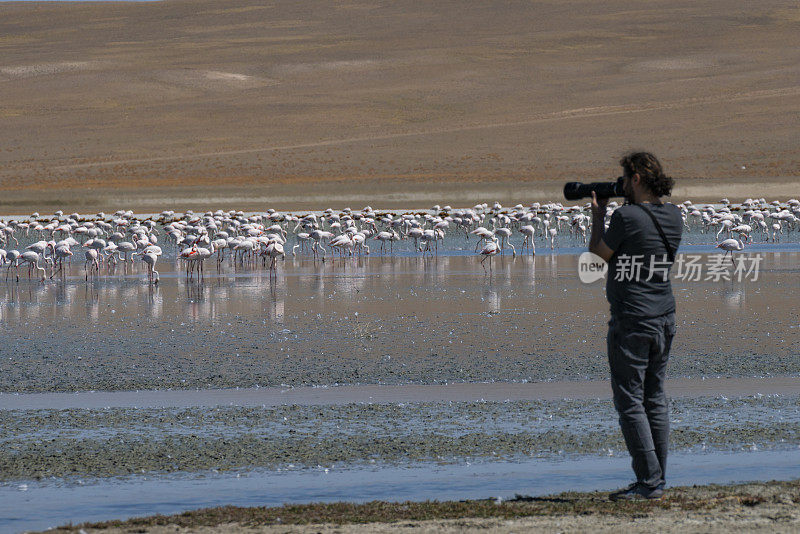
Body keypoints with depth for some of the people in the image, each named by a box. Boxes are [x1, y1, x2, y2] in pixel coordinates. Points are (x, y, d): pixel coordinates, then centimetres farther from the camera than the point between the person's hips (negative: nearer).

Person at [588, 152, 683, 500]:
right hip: (664, 319, 8)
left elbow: (599, 252, -3)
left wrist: (598, 214, 11)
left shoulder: (626, 217, -18)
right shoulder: (673, 216, 4)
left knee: (630, 402, -3)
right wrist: (629, 204, 18)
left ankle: (648, 481, -6)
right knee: (655, 399, 13)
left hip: (631, 321, -8)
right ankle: (656, 480, 16)